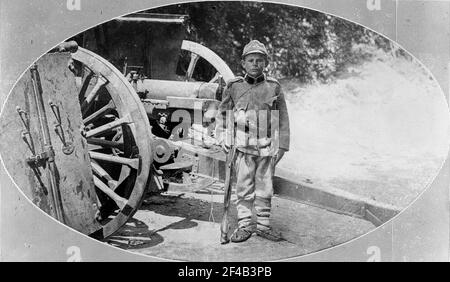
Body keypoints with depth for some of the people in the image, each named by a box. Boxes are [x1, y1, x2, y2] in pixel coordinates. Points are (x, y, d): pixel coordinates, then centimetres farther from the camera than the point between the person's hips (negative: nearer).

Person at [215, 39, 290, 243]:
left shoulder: (274, 87, 2)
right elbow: (222, 113, 11)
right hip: (242, 147, -1)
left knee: (265, 188, 9)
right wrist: (223, 138, 2)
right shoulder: (233, 87, 2)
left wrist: (282, 145, 4)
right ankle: (244, 225, 13)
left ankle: (263, 225, 20)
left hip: (267, 148, 1)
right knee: (243, 188, 2)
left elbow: (283, 118, 6)